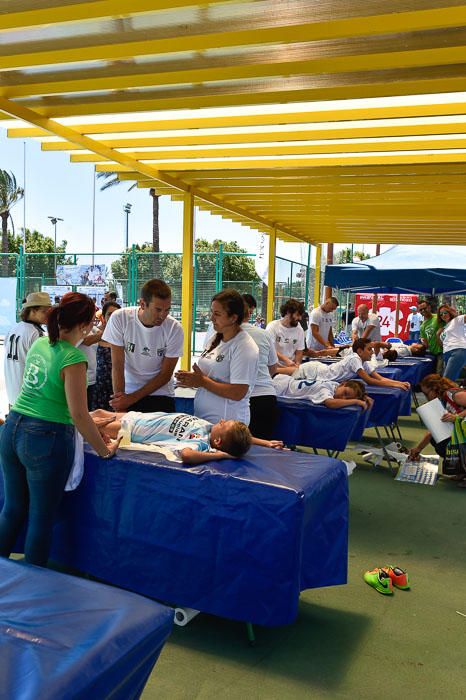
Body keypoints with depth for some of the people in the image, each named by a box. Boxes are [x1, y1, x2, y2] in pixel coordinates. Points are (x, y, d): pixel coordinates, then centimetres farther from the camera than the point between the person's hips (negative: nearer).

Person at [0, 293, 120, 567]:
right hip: (47, 439, -7)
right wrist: (104, 450, -9)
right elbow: (78, 415, -18)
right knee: (41, 518, 9)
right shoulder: (73, 358, -17)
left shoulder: (40, 344, 5)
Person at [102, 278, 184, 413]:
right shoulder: (119, 318, -16)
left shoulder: (175, 328, -16)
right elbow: (117, 366, -13)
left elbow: (165, 375, -9)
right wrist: (120, 407, -16)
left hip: (160, 395, 0)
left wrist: (132, 398, -14)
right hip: (127, 391, 0)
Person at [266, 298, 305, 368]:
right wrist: (286, 360, -26)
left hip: (291, 366, 3)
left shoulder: (299, 330, 6)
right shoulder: (272, 326, -6)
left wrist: (296, 365, -12)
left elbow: (299, 352, 7)